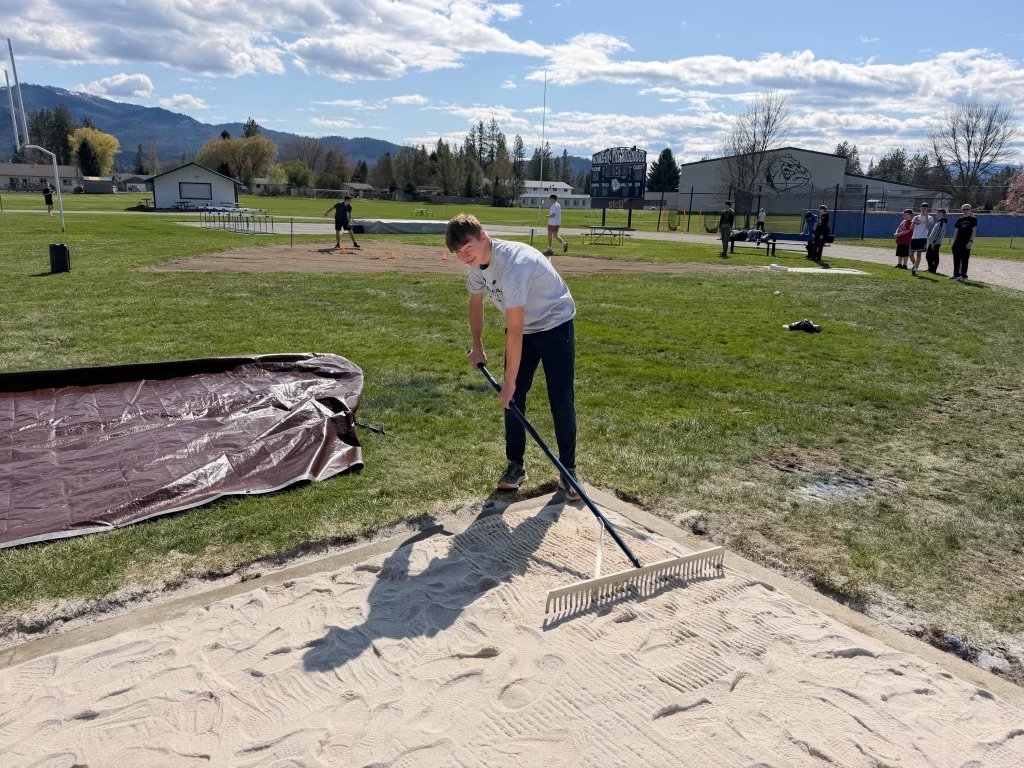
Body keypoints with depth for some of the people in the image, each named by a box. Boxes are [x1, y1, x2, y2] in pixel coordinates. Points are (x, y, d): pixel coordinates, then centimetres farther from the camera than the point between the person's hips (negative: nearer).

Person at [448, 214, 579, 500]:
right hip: (523, 326, 7)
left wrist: (509, 382, -28)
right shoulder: (477, 261, -9)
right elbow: (475, 300, 12)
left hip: (555, 324, -7)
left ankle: (568, 469, 8)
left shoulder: (512, 264, -36)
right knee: (513, 400, 2)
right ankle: (515, 465, 15)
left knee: (562, 403, -7)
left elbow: (514, 332, -33)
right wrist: (477, 346, 13)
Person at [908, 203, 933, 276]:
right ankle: (915, 265, 29)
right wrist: (914, 221, -10)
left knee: (918, 254, -8)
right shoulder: (916, 217, 13)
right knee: (911, 254, 7)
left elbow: (928, 227, -13)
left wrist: (926, 218, -16)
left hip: (922, 238, -4)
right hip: (914, 237, 4)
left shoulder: (929, 218, 2)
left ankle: (915, 269, -6)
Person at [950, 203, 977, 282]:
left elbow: (974, 231, -5)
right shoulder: (959, 220, 12)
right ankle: (956, 274, 16)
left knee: (964, 259, -2)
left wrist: (971, 241, -14)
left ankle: (963, 275, 2)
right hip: (958, 242, 5)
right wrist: (953, 243, 9)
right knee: (956, 259, 7)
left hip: (966, 243, -5)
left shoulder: (973, 219, 0)